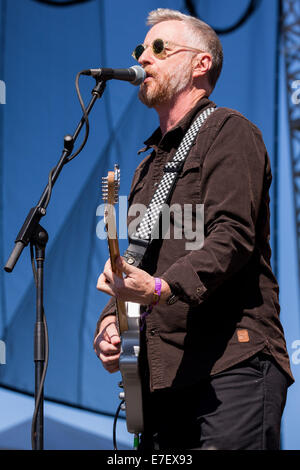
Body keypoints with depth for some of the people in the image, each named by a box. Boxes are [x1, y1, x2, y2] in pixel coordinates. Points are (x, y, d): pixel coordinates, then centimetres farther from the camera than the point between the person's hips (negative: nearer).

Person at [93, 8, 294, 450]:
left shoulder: (229, 132, 1)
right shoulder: (150, 164, 27)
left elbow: (232, 236, -14)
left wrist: (163, 288, -28)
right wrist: (109, 321, 8)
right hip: (163, 373, 8)